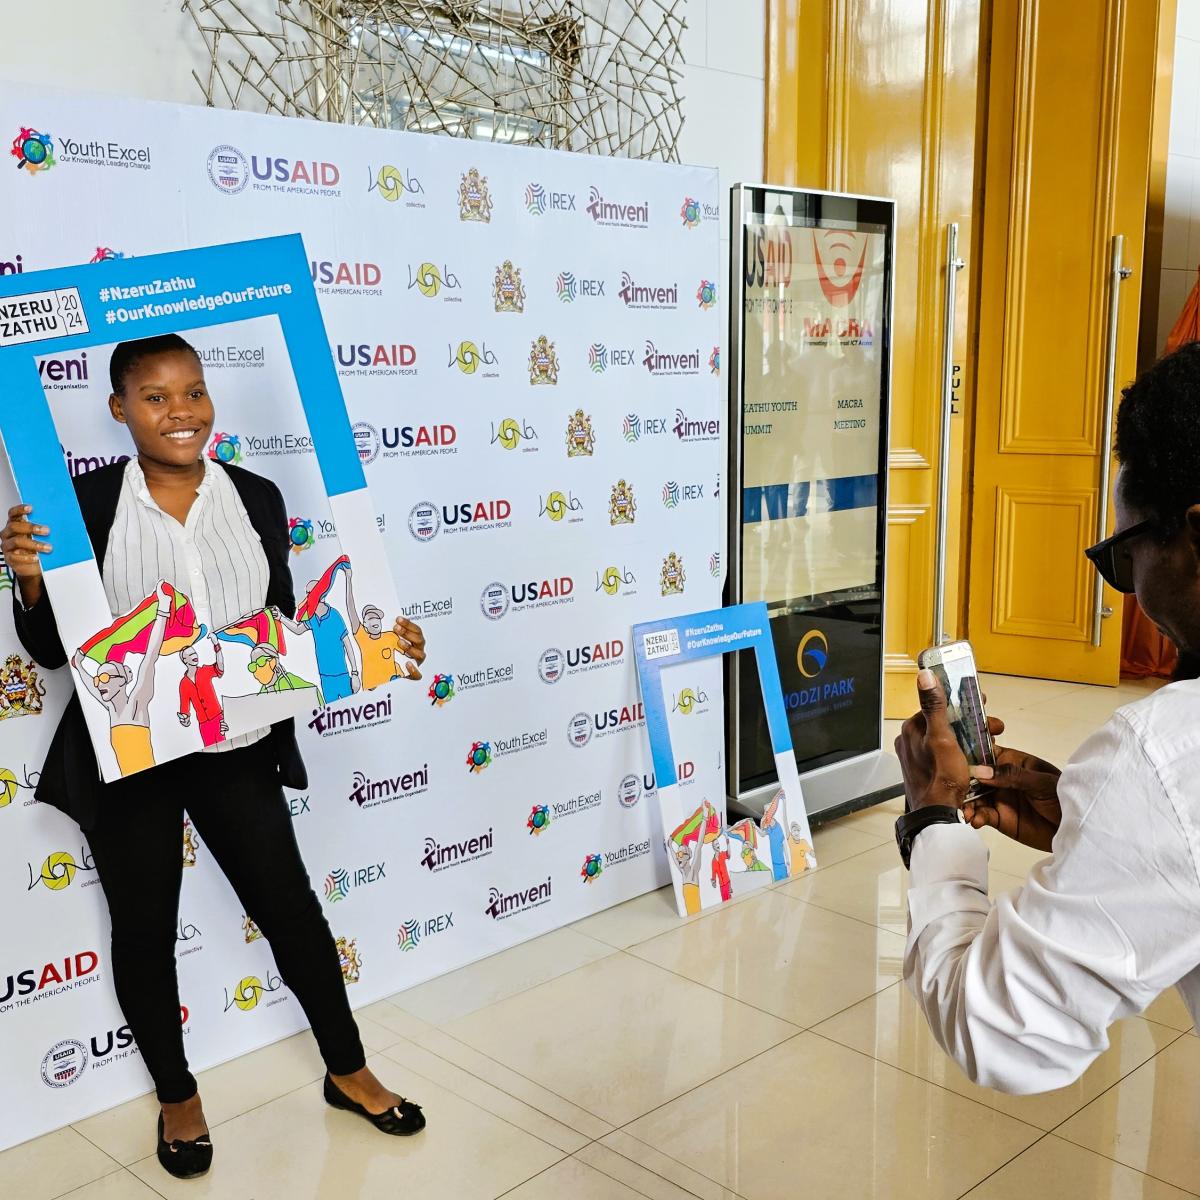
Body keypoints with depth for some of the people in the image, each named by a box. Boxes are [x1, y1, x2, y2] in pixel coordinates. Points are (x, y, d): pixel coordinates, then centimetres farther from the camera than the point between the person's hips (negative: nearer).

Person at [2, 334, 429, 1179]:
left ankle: (348, 1072, 33)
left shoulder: (256, 498, -2)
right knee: (145, 927, 14)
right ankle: (177, 1096, 37)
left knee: (290, 903, 12)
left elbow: (283, 625, 6)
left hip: (235, 748, 2)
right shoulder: (87, 503, -10)